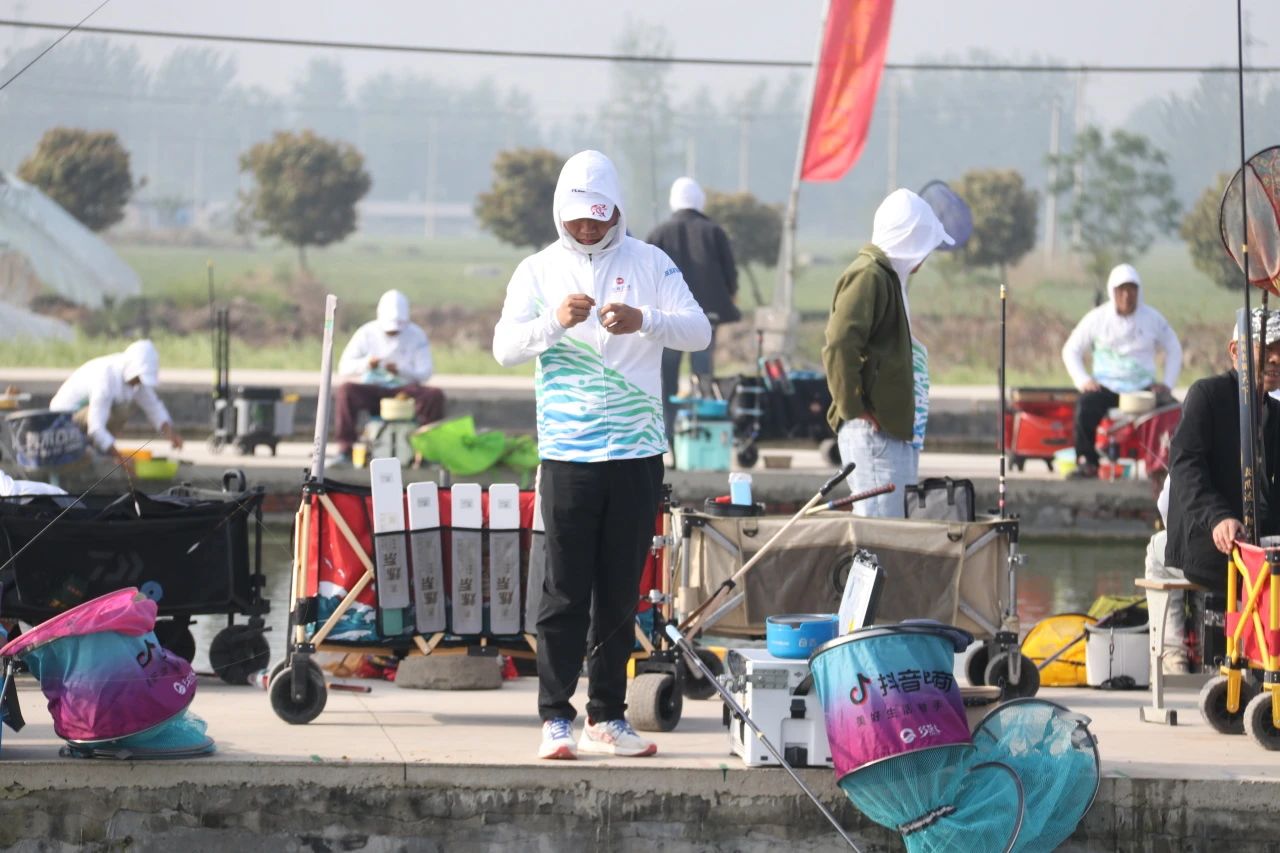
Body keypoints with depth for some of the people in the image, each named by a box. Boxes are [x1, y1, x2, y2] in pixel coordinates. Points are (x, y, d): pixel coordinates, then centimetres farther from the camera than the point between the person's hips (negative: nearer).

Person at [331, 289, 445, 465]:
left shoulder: (416, 335, -1)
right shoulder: (367, 333, -1)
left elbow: (425, 373, -7)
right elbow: (343, 367, -6)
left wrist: (400, 371, -27)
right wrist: (366, 364, -28)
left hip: (404, 390, 0)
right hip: (372, 389, 0)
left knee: (435, 395, -29)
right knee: (345, 390, -31)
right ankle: (345, 449, -29)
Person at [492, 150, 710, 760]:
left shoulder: (649, 263, 7)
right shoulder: (539, 271, 6)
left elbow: (699, 332, -2)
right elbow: (504, 348, -3)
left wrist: (644, 320, -22)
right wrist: (554, 320, -22)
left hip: (637, 453, 1)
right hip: (567, 453, -1)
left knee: (620, 594, 6)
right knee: (565, 592, -4)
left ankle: (606, 718, 12)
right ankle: (555, 717, -1)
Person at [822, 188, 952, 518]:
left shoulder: (888, 276, 20)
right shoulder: (868, 276, -11)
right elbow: (839, 345, -22)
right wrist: (853, 409, -17)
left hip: (893, 429, 10)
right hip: (872, 430, -10)